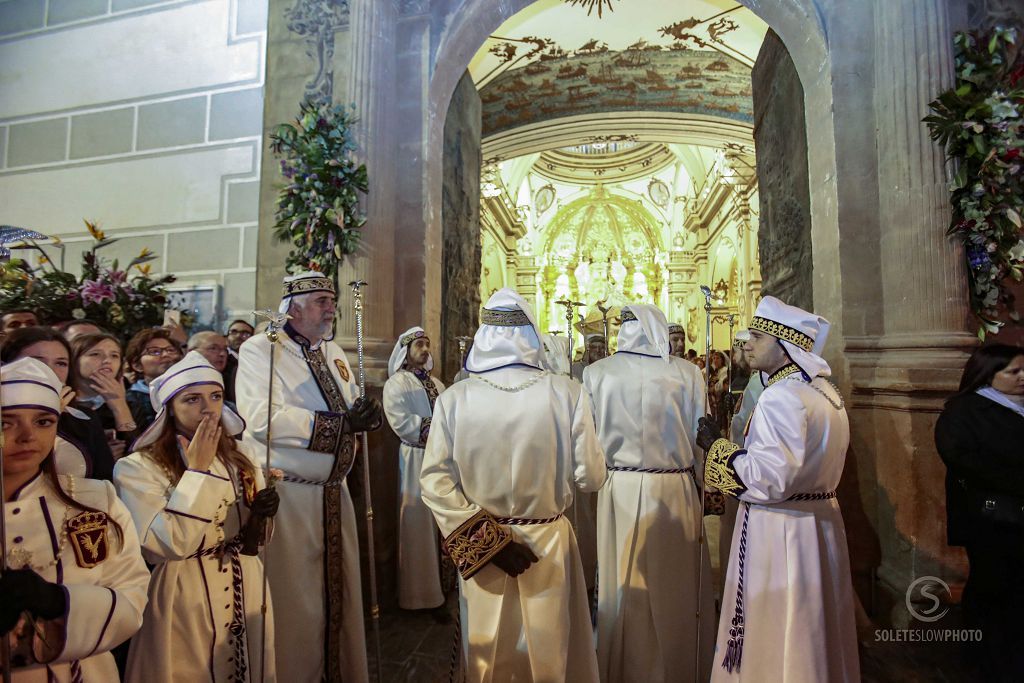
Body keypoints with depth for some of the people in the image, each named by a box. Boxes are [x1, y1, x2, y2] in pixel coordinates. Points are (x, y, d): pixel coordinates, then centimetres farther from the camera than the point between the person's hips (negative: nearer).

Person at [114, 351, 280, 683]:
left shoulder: (242, 458, 3)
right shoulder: (137, 468, -12)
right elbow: (170, 545, -22)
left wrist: (260, 518, -13)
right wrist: (197, 470, -21)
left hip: (244, 595, 5)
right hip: (182, 600, -5)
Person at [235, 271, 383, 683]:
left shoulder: (334, 352, 12)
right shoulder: (259, 350, -10)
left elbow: (353, 411, 12)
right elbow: (261, 418, -26)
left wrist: (366, 414, -13)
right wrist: (340, 423, -24)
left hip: (334, 492, 7)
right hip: (287, 494, -7)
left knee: (340, 592, 18)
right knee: (295, 600, 7)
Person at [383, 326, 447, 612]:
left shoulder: (436, 384, 17)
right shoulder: (396, 384, -6)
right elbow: (402, 423, -18)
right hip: (416, 459, -7)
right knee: (418, 524, 1)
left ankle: (442, 581, 27)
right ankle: (418, 591, 14)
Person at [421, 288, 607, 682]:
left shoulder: (454, 397, -13)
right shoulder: (566, 392, -16)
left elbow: (435, 482, -14)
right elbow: (591, 477, -11)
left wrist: (485, 538, -11)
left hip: (479, 542, 1)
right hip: (548, 544, 0)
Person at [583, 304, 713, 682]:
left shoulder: (597, 372, -9)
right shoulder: (686, 373, -9)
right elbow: (701, 436, -3)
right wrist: (705, 485, 12)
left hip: (618, 490, 0)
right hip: (675, 490, 0)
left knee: (622, 584, 16)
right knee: (674, 585, 18)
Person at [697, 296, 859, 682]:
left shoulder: (782, 396, -21)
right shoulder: (826, 391, 7)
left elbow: (768, 479, -27)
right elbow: (805, 462, 12)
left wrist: (717, 447, -15)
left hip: (778, 530, -9)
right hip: (821, 519, 9)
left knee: (771, 635, 7)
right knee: (814, 629, 23)